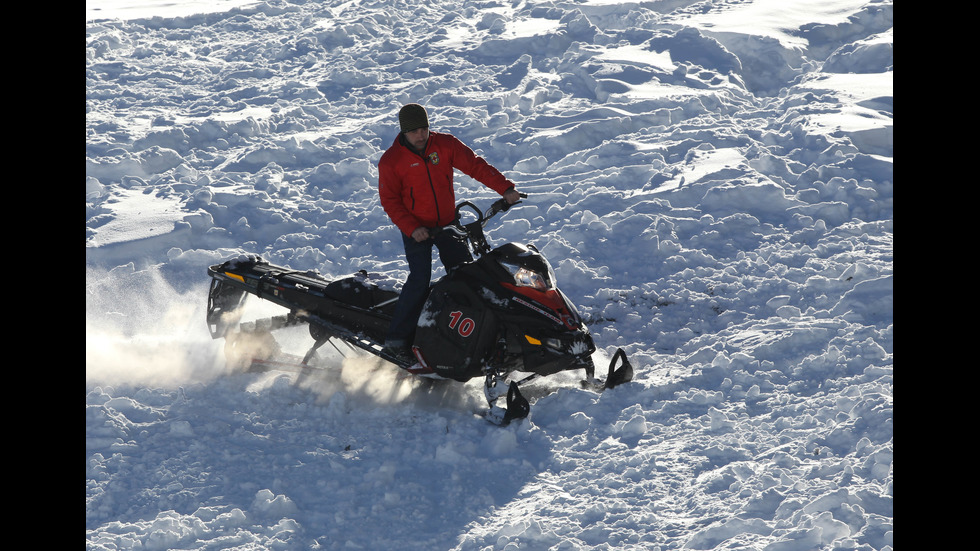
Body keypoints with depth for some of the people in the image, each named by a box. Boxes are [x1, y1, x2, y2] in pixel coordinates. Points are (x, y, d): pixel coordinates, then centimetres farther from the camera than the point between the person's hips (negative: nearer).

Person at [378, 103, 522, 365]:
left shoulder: (446, 144, -5)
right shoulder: (390, 161, -12)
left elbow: (475, 165, -6)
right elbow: (389, 200, -9)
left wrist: (505, 188, -17)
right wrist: (411, 228, -21)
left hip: (447, 224, 4)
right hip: (416, 229, -4)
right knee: (420, 279, -18)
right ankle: (395, 341, -17)